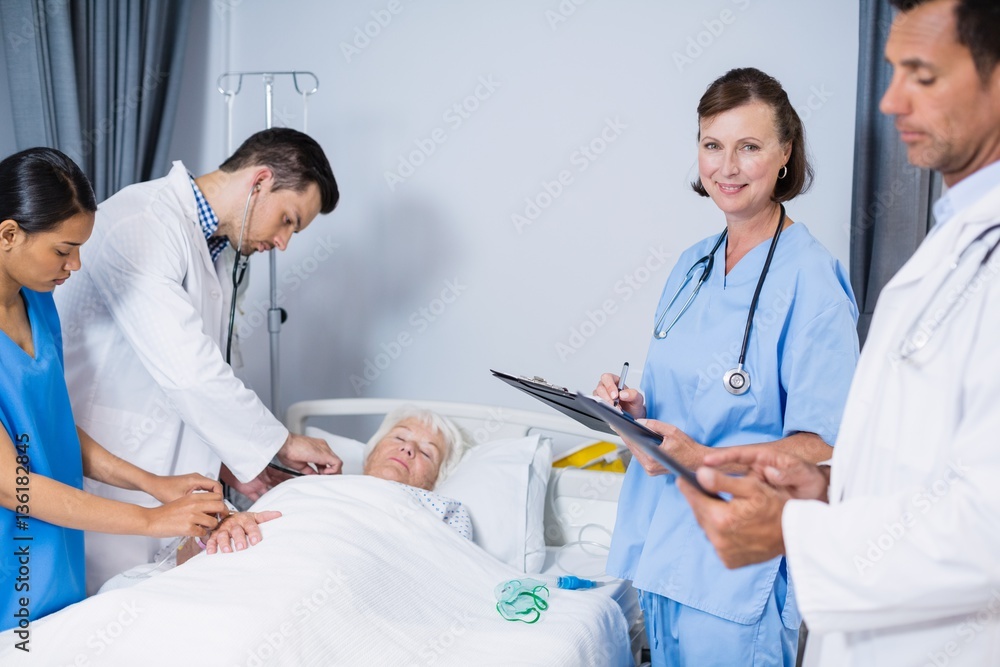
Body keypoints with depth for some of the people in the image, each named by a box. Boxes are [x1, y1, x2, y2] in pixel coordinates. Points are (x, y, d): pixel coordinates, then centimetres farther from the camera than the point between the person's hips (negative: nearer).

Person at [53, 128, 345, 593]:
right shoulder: (141, 224, -17)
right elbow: (184, 370, -24)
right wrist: (280, 443, -15)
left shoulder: (215, 253, 14)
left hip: (161, 476, 9)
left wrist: (227, 460, 6)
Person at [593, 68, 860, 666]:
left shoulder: (811, 278, -14)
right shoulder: (692, 266, 10)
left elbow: (824, 445, -17)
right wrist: (636, 407, -2)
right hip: (661, 546, 7)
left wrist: (703, 459, -27)